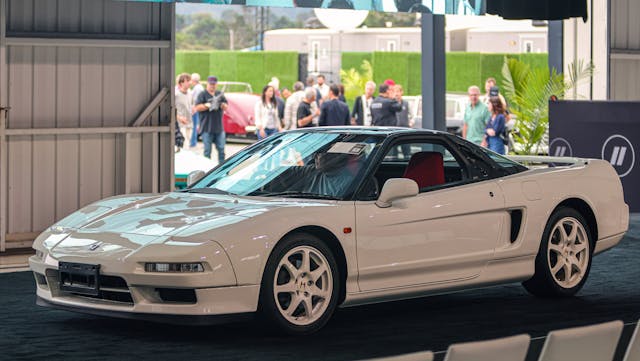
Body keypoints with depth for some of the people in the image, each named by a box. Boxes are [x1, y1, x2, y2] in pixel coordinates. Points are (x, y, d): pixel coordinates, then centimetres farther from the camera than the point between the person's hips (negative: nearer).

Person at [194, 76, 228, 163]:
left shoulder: (220, 94, 14)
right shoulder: (203, 95, 0)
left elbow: (226, 107, 8)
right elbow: (197, 107, -10)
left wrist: (221, 104, -13)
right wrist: (208, 105, -19)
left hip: (219, 128, 4)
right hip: (207, 128, -4)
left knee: (221, 149, 5)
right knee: (207, 151, -1)